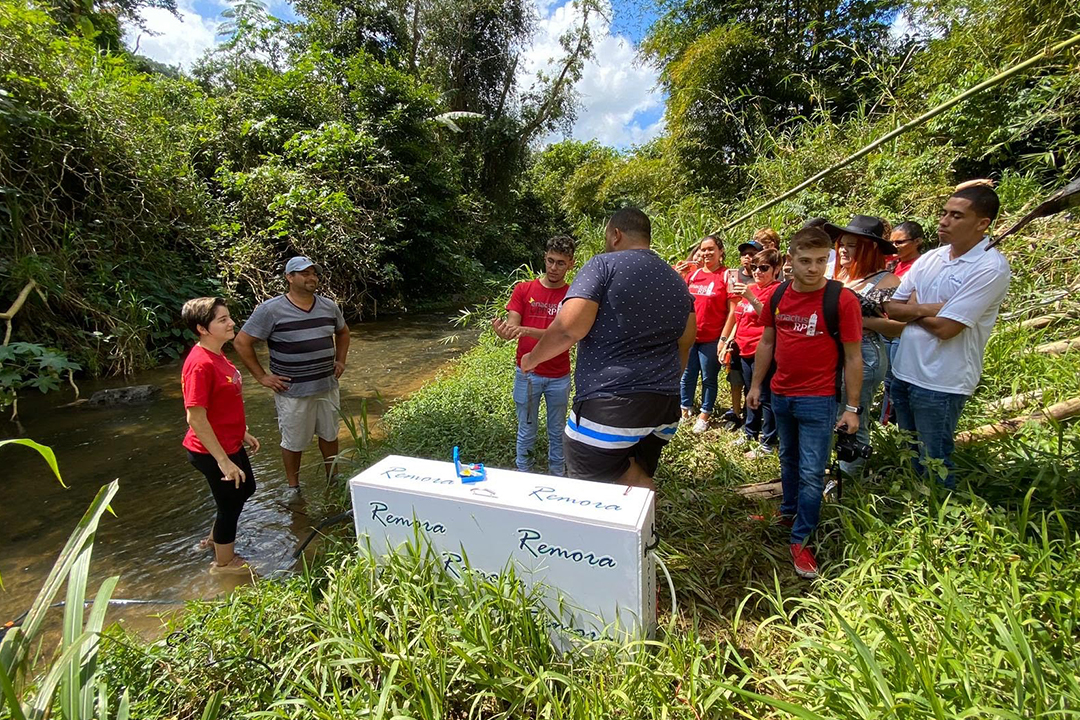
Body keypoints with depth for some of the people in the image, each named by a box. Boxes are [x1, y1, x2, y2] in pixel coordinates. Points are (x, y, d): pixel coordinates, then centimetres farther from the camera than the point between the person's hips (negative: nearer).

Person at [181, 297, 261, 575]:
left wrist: (243, 432, 18)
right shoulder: (200, 364, -27)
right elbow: (196, 418, -27)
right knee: (231, 502, 11)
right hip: (212, 451, -9)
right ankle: (224, 562, 36)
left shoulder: (217, 355, 2)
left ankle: (215, 538, 50)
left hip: (231, 443, 9)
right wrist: (223, 461, -23)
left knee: (246, 489, 26)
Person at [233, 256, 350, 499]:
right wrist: (262, 377, -9)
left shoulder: (329, 306, 3)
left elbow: (343, 332, 21)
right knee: (293, 442, 10)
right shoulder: (270, 310, -12)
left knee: (329, 434, 17)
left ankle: (333, 479, 36)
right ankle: (293, 487, 31)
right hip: (292, 391, -4)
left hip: (327, 387, 4)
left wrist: (340, 361, 12)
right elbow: (242, 342, -8)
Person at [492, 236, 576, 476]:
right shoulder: (523, 290, -1)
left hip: (559, 377, 0)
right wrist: (503, 331, -34)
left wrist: (525, 330, -31)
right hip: (527, 374, 0)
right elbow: (511, 327, -9)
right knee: (526, 432, 11)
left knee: (557, 432, 16)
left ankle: (557, 477, 33)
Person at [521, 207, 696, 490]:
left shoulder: (604, 266, -6)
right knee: (640, 483, 18)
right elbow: (686, 341, 21)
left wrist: (532, 358, -2)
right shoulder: (676, 280, 16)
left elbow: (570, 327, -18)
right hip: (664, 406, 8)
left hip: (610, 406, -7)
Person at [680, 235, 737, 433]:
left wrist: (724, 338, -12)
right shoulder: (693, 274, 8)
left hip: (712, 338, -4)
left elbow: (733, 310, -9)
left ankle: (704, 415, 22)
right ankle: (685, 410, 29)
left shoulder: (727, 275, -6)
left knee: (709, 378, 8)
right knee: (687, 376, 12)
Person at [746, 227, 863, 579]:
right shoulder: (778, 295, 1)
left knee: (811, 473, 1)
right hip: (780, 395, 5)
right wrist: (756, 385, 11)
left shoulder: (842, 299, -12)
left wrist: (852, 408, -9)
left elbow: (853, 357, -9)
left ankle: (801, 540, 15)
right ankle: (788, 511, 41)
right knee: (788, 461, 21)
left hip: (818, 401, -4)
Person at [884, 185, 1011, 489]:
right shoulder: (930, 258, 6)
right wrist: (924, 309, -12)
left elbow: (945, 327, -20)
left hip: (941, 384, -7)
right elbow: (891, 307, 5)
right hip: (903, 371, 7)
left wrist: (912, 308, -4)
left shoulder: (991, 267, -14)